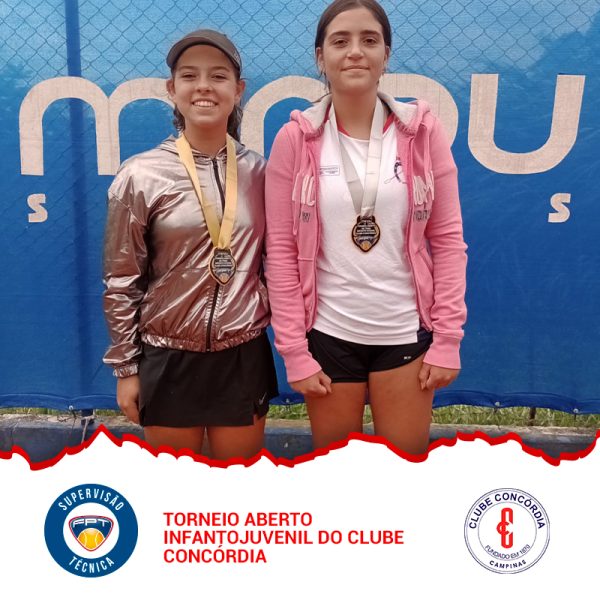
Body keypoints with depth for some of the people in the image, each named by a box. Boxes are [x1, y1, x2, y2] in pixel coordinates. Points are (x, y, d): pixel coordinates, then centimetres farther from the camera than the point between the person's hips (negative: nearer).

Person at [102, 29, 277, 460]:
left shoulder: (259, 172, -1)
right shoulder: (141, 176, -8)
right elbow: (122, 281, -3)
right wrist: (126, 366, -2)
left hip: (244, 355, 2)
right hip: (168, 357, -1)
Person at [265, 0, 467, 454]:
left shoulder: (422, 131, -3)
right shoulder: (296, 139, -5)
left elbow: (448, 240, -1)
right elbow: (281, 251, -4)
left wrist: (447, 339, -4)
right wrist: (294, 350, -6)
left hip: (407, 333, 1)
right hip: (328, 335, 0)